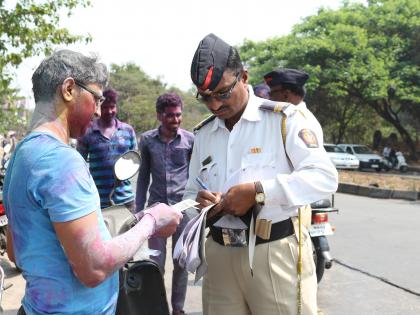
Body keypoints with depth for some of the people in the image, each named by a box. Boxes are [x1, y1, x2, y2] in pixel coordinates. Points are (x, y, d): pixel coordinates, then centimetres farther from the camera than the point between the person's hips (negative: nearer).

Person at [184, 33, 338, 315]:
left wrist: (257, 192, -21)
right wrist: (199, 200, -5)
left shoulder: (283, 118, -4)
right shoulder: (203, 134, 13)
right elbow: (191, 191, 19)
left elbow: (325, 177, -13)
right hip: (220, 255, 5)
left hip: (277, 252, -4)